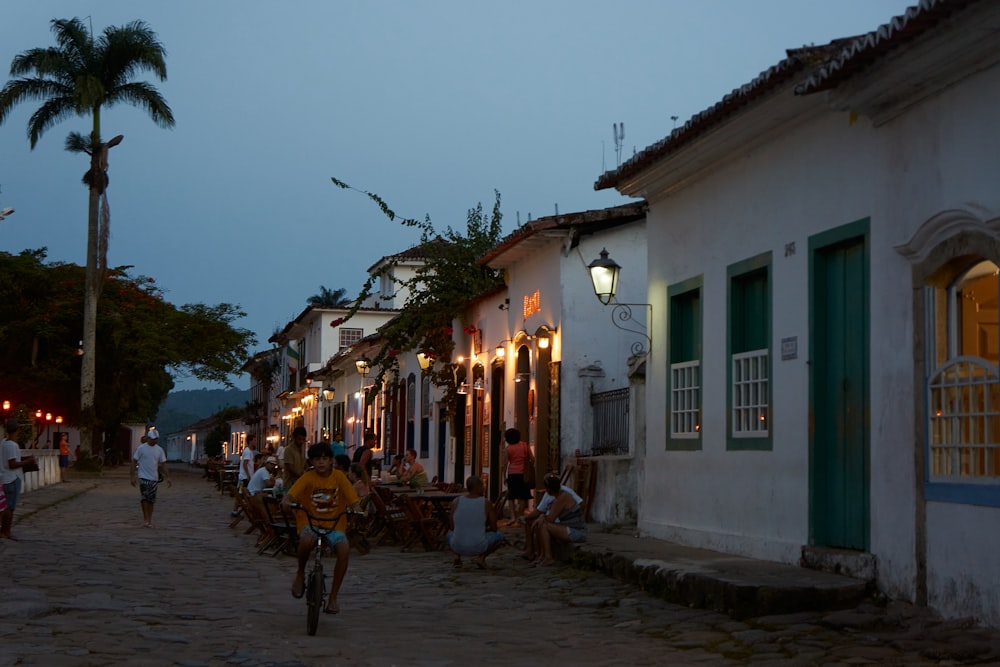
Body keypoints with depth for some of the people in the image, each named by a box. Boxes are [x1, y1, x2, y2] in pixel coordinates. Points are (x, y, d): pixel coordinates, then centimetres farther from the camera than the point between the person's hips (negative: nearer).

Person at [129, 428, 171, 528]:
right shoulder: (141, 448, -5)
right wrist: (132, 477, -7)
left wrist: (167, 477, 1)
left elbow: (163, 464, 8)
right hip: (144, 477, -4)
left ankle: (149, 520, 12)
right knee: (145, 497, -14)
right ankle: (145, 519, -4)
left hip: (154, 478, 4)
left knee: (151, 500, 5)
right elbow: (134, 462, -2)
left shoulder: (159, 450, 6)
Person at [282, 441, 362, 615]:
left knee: (344, 549, -28)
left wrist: (356, 510, -28)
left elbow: (353, 501, -6)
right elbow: (289, 496, -14)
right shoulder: (308, 477, -5)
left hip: (334, 523, 1)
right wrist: (287, 503, -37)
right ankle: (300, 574, -4)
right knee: (307, 540, -37)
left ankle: (333, 597, -13)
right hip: (309, 521, -1)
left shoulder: (338, 477, -2)